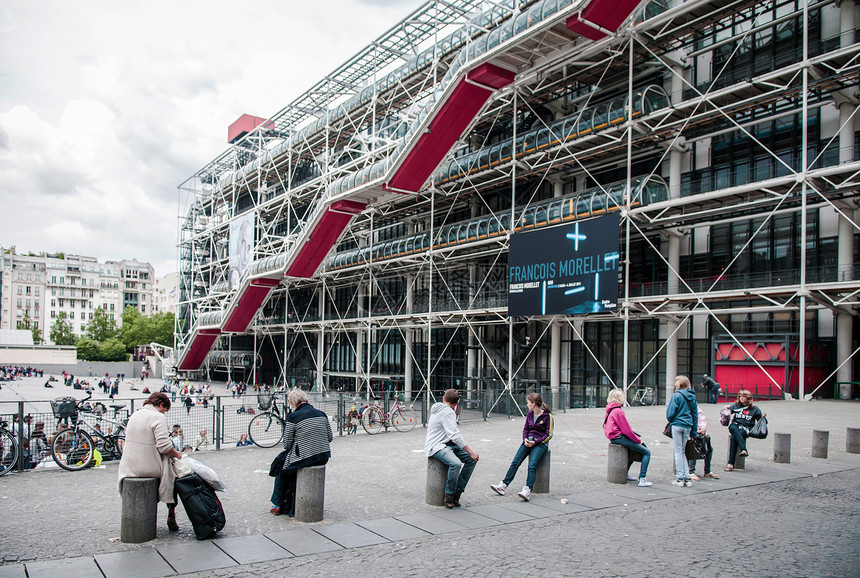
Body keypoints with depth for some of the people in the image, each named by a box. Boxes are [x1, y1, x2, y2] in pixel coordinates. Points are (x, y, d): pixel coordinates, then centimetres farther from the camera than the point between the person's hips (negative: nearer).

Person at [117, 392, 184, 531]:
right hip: (150, 467, -7)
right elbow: (164, 446, -21)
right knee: (171, 472, 18)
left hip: (129, 467, 7)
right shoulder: (157, 417, -13)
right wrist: (177, 455, -3)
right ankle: (171, 515, 14)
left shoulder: (134, 415, 12)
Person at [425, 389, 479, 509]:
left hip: (448, 444, 10)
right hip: (436, 447, -10)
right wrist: (470, 452, -22)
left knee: (471, 460, -4)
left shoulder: (438, 409, 17)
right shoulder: (448, 413, -14)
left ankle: (457, 492, -4)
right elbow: (455, 436, -23)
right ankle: (449, 496, -17)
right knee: (456, 463, -36)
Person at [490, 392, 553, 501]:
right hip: (528, 441, 5)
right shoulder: (529, 414, 12)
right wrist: (525, 439, -1)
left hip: (541, 443, -5)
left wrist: (535, 442, -15)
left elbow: (549, 435, -6)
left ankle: (527, 490, -35)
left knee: (532, 465, -27)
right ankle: (503, 486, -15)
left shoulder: (547, 416, -6)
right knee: (515, 462, -12)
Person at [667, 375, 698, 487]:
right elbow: (695, 414, 11)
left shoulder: (676, 396, -11)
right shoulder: (692, 397, 7)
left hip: (677, 425, -6)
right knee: (683, 451, 15)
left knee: (678, 451, 2)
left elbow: (670, 413, -10)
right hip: (688, 426, 6)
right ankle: (687, 478, 13)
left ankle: (680, 478, 4)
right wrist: (694, 431, 15)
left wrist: (670, 420, 12)